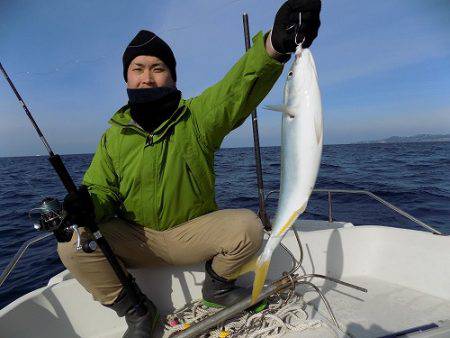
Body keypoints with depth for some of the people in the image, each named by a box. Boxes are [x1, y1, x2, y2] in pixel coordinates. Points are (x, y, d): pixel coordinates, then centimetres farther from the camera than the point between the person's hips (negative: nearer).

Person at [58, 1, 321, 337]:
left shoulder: (198, 116, -9)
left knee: (248, 226, -26)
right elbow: (102, 189, 4)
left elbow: (238, 87, -28)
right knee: (72, 246, -18)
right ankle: (135, 310, 6)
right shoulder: (113, 136, 0)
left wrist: (275, 44, -48)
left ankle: (216, 284, 8)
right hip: (135, 238, 2)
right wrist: (88, 203, -22)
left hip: (195, 231, -1)